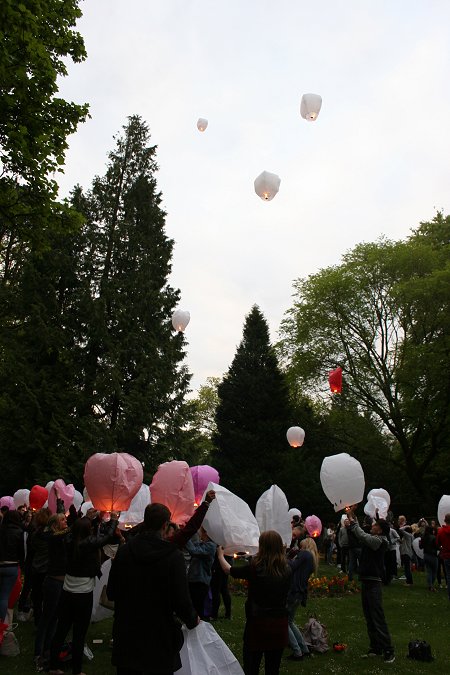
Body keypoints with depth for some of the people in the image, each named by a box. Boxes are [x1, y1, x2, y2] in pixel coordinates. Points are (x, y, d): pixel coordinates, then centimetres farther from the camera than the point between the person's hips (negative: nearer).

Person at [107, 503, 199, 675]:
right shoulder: (173, 555, -17)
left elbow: (111, 593, 2)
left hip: (126, 633, 3)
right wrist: (193, 620, 4)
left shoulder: (124, 551, -7)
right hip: (160, 638, -3)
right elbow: (181, 599, -16)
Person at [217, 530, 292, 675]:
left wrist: (220, 555, 22)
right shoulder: (287, 570, -6)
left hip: (257, 624, -3)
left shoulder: (254, 568, -15)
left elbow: (228, 570, 1)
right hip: (280, 624, 3)